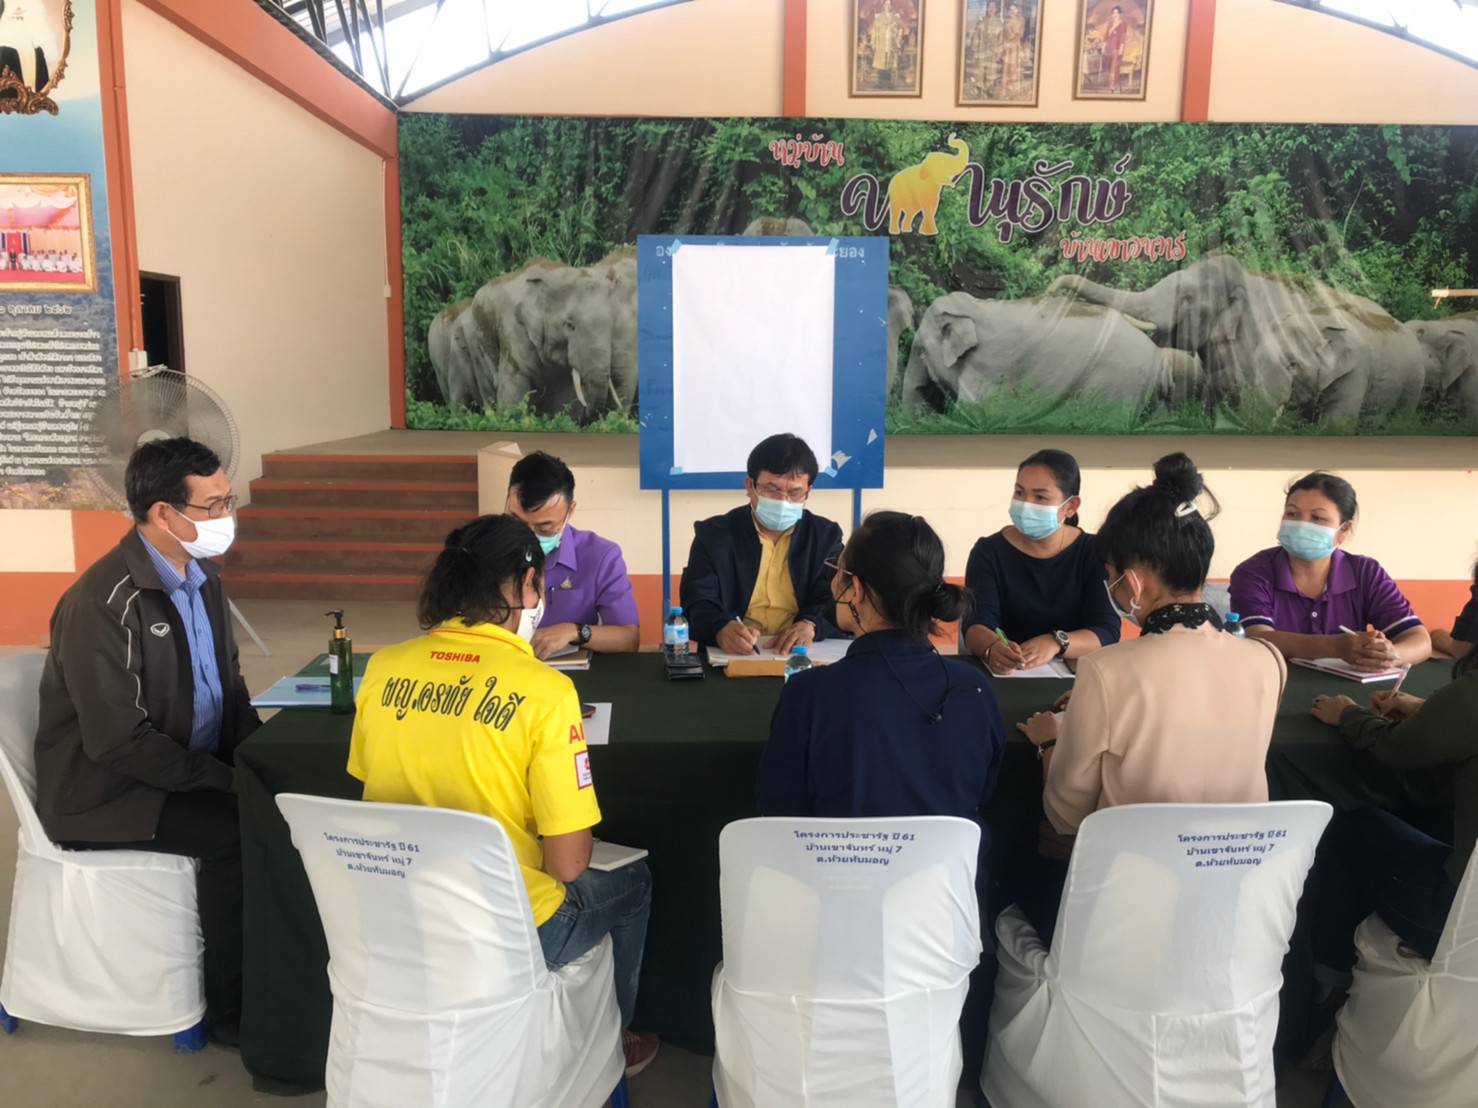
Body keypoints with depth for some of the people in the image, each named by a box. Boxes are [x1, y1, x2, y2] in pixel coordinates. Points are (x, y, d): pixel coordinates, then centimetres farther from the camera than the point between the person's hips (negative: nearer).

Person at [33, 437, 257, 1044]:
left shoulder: (202, 577, 4)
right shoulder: (102, 603, -22)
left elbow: (229, 686, 11)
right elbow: (119, 742, -24)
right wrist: (227, 780, -24)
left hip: (196, 767, 8)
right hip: (107, 793, -7)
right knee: (235, 831, -26)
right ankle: (230, 1008, -7)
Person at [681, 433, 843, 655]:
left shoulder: (826, 535, 9)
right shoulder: (713, 534, 4)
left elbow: (836, 601, -1)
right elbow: (698, 604, -7)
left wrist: (809, 625, -24)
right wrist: (721, 630, -30)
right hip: (731, 657, -1)